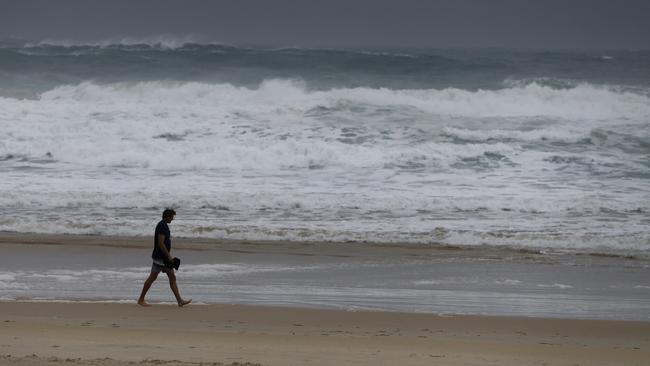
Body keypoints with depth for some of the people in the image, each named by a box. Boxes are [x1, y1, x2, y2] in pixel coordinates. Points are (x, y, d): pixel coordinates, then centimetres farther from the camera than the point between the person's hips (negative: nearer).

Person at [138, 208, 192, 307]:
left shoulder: (165, 226, 14)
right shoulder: (161, 226, -16)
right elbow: (161, 244, -22)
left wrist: (169, 256, 19)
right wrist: (169, 256, -19)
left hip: (165, 257, 10)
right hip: (159, 257, -10)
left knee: (172, 277, 5)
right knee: (152, 277, -3)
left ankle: (180, 300, 4)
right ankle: (141, 300, 5)